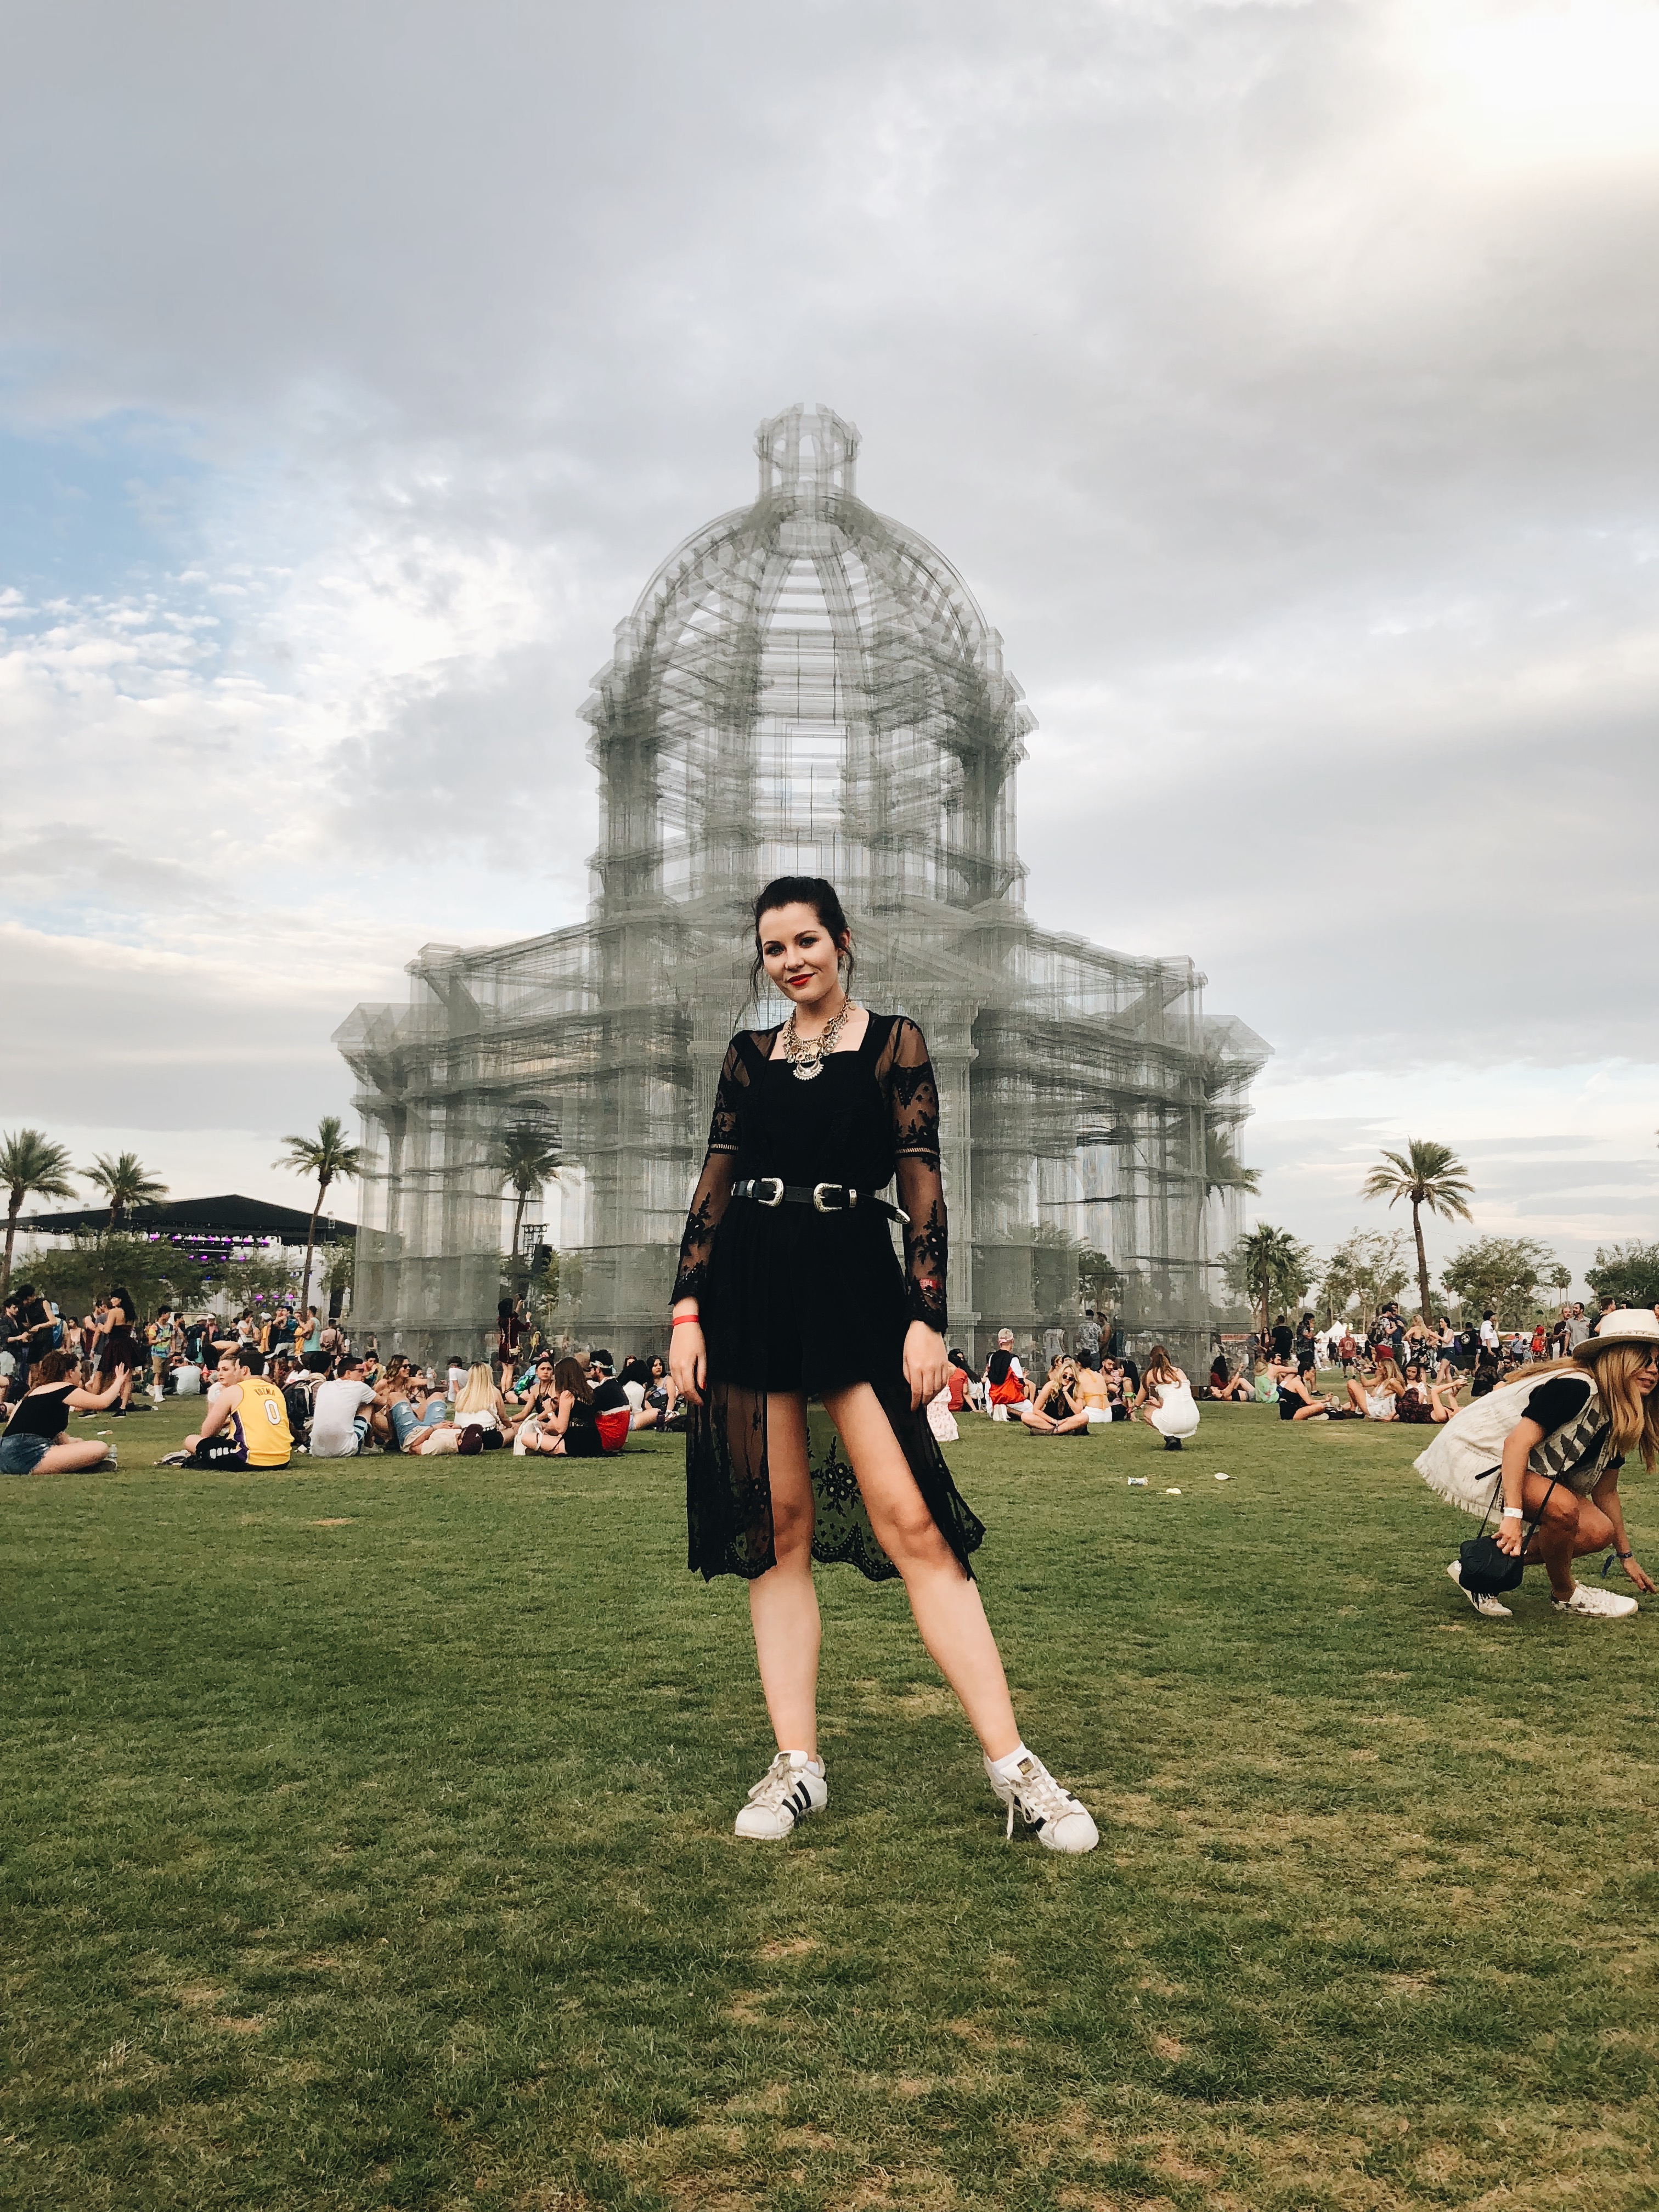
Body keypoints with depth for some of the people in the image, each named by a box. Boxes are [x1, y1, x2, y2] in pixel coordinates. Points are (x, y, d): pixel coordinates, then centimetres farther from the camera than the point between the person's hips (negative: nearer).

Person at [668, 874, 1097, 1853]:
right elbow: (715, 1182, 11)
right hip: (749, 1293, 4)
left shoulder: (894, 1041, 4)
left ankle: (1014, 1764, -3)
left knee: (912, 1522, -10)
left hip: (855, 1286, -3)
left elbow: (923, 1184, -1)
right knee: (778, 1526, 4)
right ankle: (798, 1764, 13)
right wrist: (688, 1309, 2)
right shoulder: (749, 1055, 14)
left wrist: (926, 1317, -9)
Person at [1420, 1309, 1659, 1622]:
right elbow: (1517, 1442, -32)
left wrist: (1626, 1556, 20)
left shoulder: (1619, 1418, 5)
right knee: (1562, 1507, -30)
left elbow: (1605, 1492, 15)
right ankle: (1565, 1595, 0)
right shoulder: (1576, 1387, -24)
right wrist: (1513, 1515, -38)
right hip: (1475, 1455, -10)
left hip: (1528, 1470, 10)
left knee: (1597, 1532, -4)